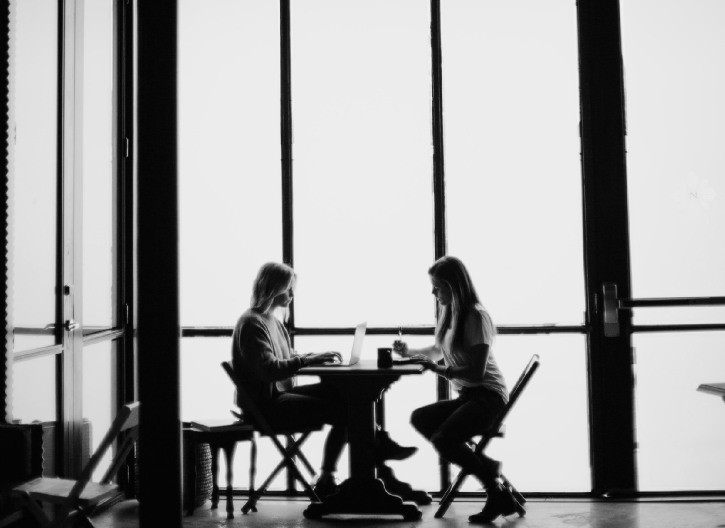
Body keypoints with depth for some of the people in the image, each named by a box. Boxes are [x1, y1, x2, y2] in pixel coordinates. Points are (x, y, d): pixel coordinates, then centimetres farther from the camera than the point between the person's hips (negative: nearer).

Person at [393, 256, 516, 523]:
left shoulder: (476, 316, -14)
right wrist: (410, 351, 18)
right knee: (420, 418, -9)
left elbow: (476, 373, -20)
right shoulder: (449, 313, 11)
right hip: (467, 396, 9)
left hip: (488, 396, -9)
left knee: (442, 439, -26)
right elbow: (437, 351, 32)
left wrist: (440, 370, -20)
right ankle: (486, 467, -11)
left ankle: (497, 491, -8)